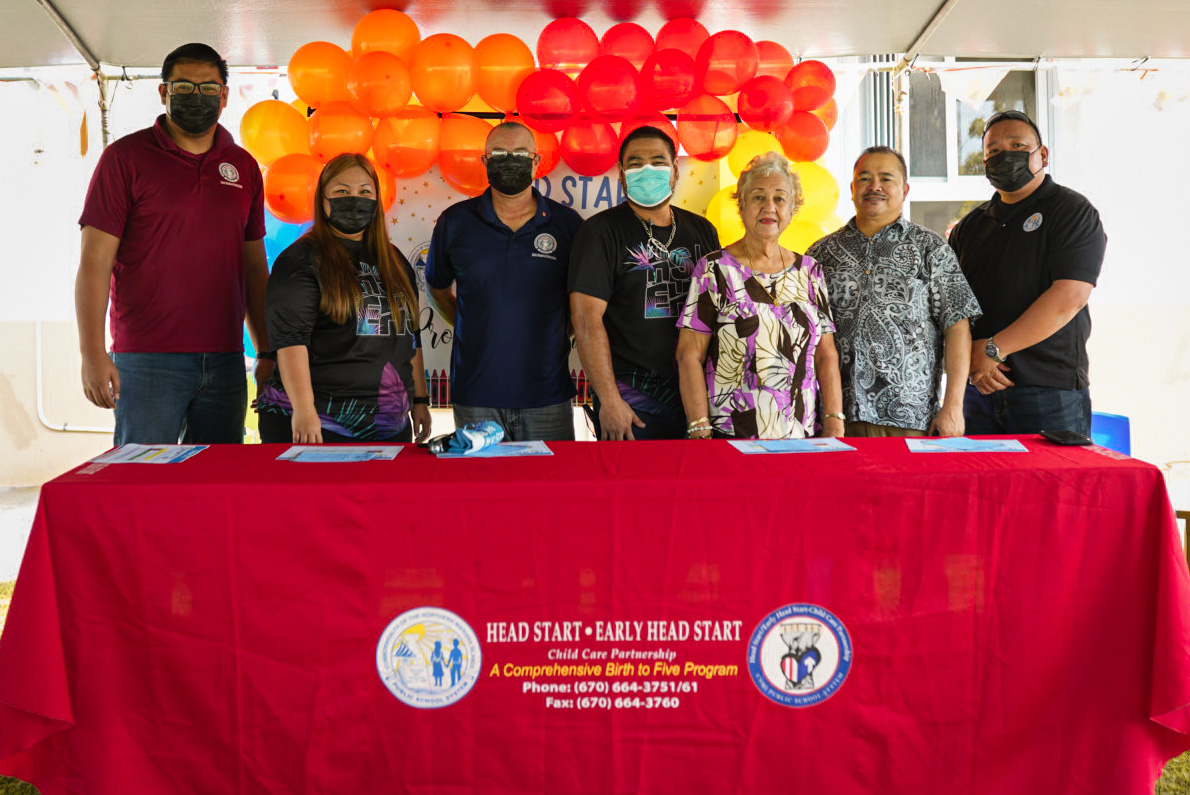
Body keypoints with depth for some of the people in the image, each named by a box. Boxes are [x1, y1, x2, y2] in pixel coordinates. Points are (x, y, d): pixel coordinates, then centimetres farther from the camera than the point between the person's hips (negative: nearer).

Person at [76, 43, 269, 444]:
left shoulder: (243, 167, 13)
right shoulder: (126, 157, 0)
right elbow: (94, 262, -4)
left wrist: (268, 352, 12)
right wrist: (92, 352, -12)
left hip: (225, 361, 4)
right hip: (147, 361, -4)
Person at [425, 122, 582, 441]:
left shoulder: (567, 223, 3)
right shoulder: (454, 222, 4)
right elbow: (437, 288, 18)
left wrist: (559, 334, 5)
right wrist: (473, 330, 10)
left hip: (547, 394, 0)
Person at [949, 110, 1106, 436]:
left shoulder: (1072, 211, 1)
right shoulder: (970, 226, 17)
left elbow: (1069, 297, -13)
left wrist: (994, 348, -14)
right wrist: (972, 358, -9)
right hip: (979, 388, 5)